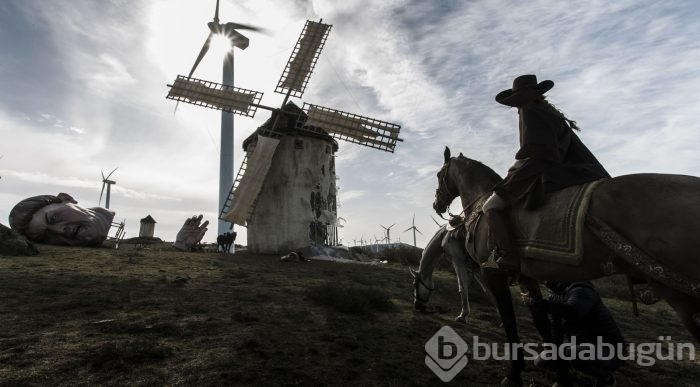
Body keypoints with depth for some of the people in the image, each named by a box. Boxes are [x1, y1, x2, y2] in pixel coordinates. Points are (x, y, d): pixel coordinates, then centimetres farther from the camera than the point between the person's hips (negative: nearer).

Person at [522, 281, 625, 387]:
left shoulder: (580, 290, -25)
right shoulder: (554, 296, 0)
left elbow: (572, 312, -48)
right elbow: (555, 330, -2)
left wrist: (535, 302, -44)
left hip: (609, 350, -7)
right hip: (582, 344, 7)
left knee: (573, 354, -36)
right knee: (541, 361, -5)